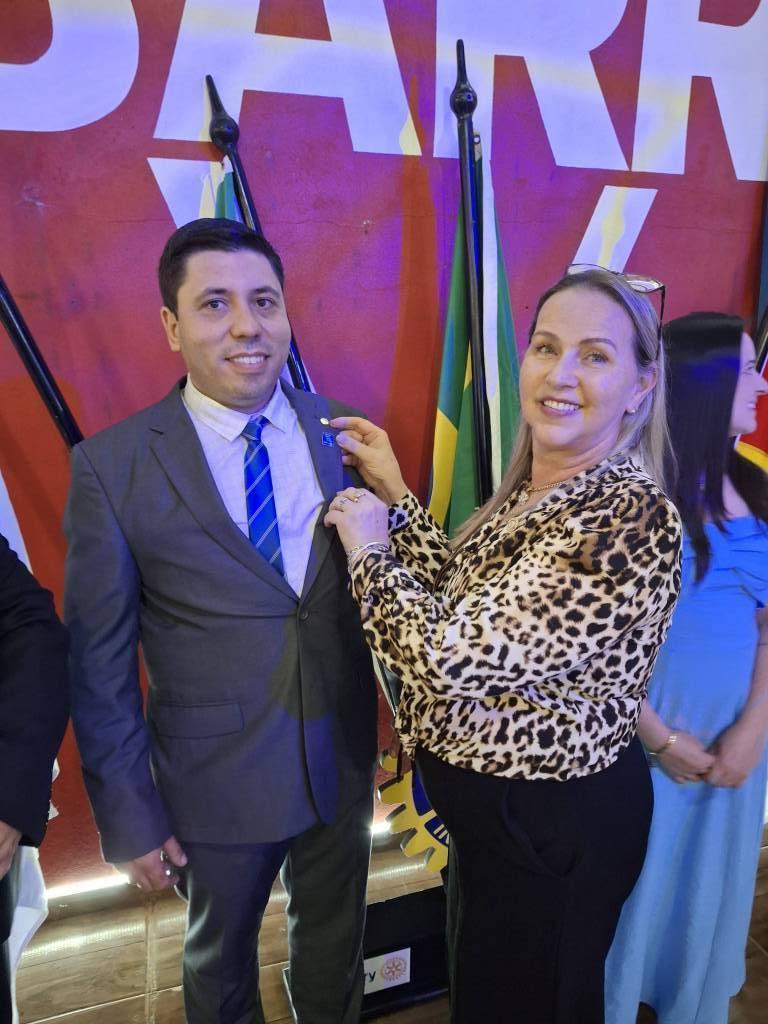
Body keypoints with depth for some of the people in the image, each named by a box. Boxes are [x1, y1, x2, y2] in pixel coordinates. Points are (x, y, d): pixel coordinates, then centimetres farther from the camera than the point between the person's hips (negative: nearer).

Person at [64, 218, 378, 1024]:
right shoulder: (111, 466, -13)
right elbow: (99, 663, -9)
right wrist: (128, 815, -6)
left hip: (344, 764, 2)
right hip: (216, 779, -2)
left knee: (334, 947, 26)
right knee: (220, 959, 25)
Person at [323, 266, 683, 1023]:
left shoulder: (629, 520, -31)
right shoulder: (534, 487, -2)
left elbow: (453, 654, -34)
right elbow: (466, 605, 2)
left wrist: (369, 551, -19)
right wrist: (395, 497, -2)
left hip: (553, 828, -8)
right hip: (494, 803, 8)